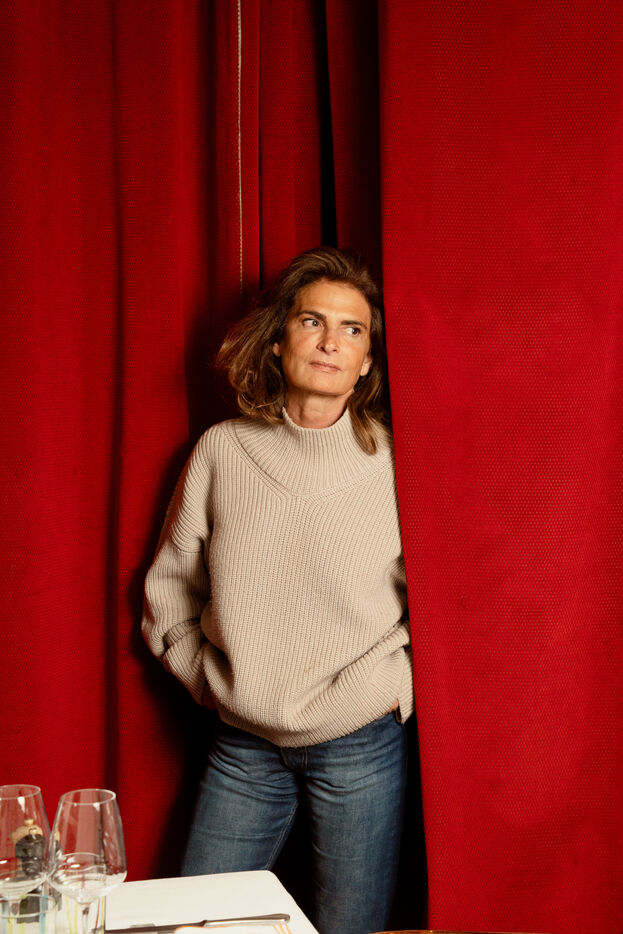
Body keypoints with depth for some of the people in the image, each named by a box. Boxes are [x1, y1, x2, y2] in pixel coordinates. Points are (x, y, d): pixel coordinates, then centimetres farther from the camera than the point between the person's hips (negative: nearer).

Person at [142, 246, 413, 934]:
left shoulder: (395, 459, -6)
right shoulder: (222, 450, -1)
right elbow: (168, 588, 10)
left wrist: (396, 682, -6)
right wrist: (212, 678, 2)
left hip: (362, 743, -2)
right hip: (242, 746, 2)